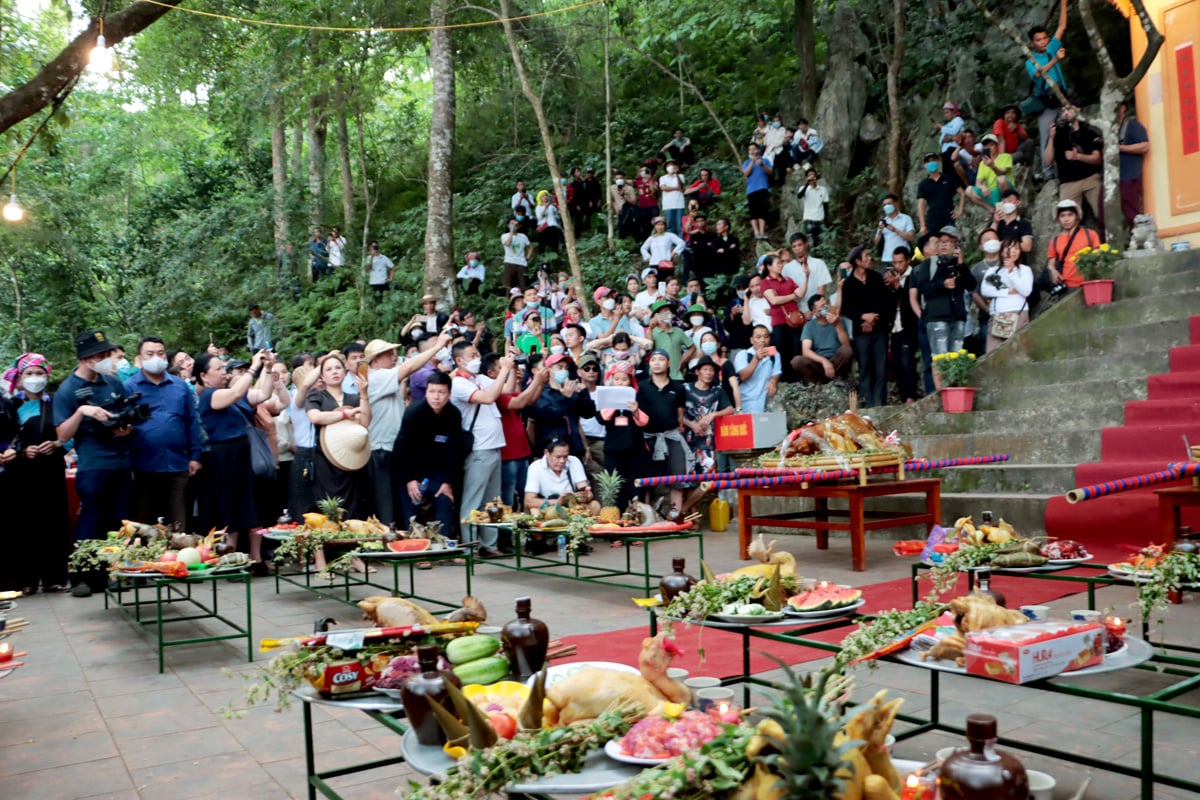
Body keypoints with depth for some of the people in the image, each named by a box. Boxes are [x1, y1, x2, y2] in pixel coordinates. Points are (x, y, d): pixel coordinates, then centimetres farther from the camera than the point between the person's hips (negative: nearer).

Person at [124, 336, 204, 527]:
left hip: (177, 466, 2)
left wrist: (195, 456, 6)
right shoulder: (129, 388, 2)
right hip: (143, 467, -2)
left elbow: (192, 422, 11)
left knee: (178, 526, 9)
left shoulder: (180, 386, 11)